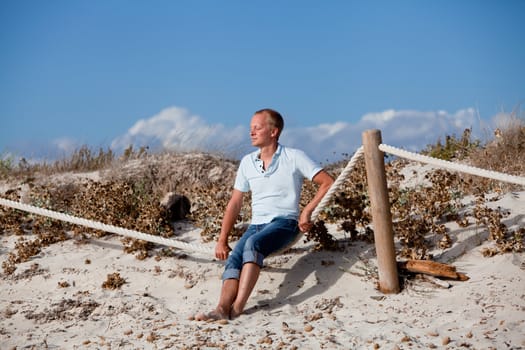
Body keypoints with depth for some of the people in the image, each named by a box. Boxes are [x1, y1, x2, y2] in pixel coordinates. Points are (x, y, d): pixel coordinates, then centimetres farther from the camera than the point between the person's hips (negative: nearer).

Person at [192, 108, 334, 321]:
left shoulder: (293, 157, 0)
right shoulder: (247, 162, 15)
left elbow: (328, 183, -2)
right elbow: (235, 203, 16)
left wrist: (307, 211, -12)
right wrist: (222, 240, 8)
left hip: (284, 222, -5)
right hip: (256, 224, 5)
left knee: (253, 243, -35)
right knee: (234, 259, -25)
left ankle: (238, 306, -44)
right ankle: (222, 309, -46)